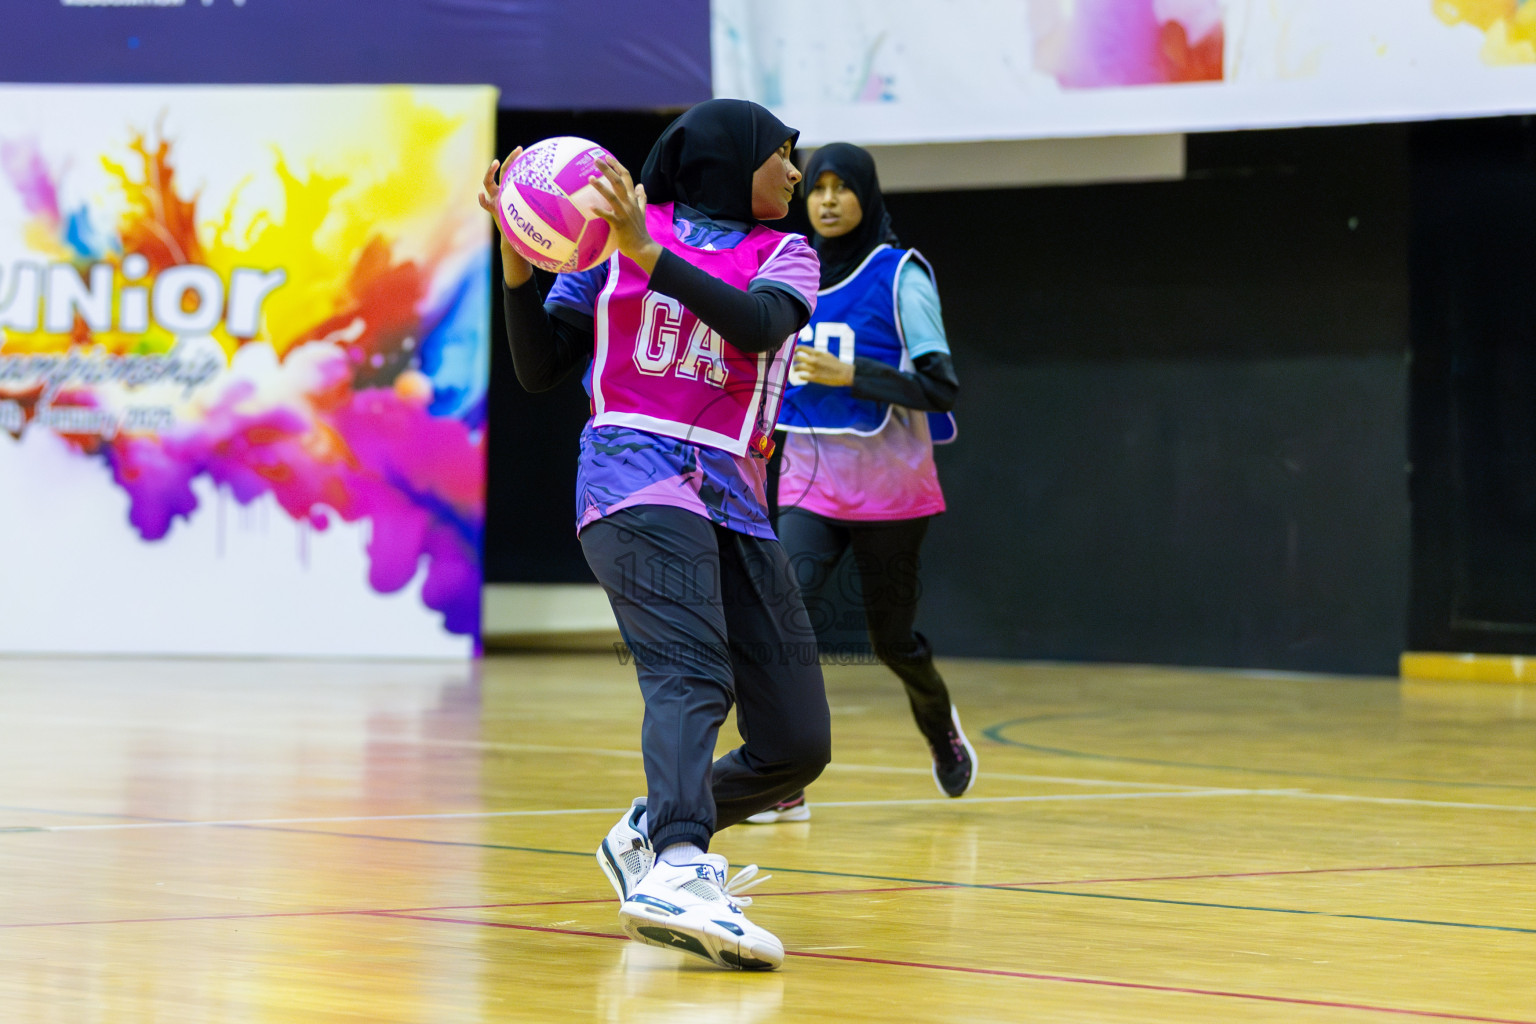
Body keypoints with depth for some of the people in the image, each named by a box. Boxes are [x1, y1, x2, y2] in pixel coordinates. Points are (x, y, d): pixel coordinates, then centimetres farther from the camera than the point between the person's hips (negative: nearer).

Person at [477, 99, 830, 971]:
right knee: (692, 672, -31)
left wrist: (648, 254, -20)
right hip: (635, 476, -5)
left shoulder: (786, 257, 15)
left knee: (798, 745, 2)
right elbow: (542, 368, 9)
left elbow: (761, 326, -10)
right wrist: (518, 259, -5)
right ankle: (679, 874, -50)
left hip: (735, 503, 5)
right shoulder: (614, 236, 9)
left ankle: (649, 834, 27)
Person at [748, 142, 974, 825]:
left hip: (888, 488, -3)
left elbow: (940, 387, -16)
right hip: (808, 485, 3)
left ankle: (940, 726, 45)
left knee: (891, 639, 11)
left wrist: (849, 375, -25)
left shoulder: (901, 275, -9)